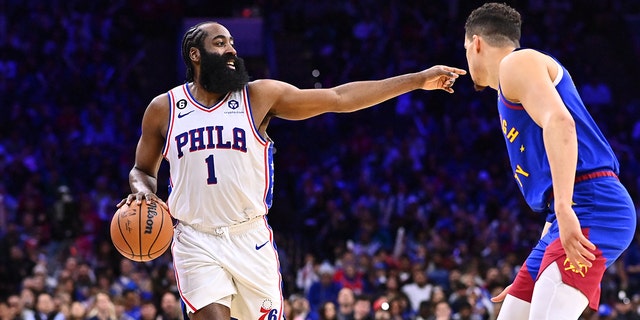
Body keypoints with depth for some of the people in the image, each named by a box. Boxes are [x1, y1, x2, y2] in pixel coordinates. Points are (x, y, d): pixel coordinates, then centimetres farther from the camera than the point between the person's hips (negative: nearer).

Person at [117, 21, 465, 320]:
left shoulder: (259, 95, 0)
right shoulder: (163, 109, 2)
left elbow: (339, 98, -2)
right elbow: (142, 171, 15)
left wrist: (418, 80, -5)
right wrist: (143, 191, -10)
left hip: (250, 237, 1)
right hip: (195, 241, -1)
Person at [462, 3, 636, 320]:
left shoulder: (517, 63, -1)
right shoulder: (513, 94, 30)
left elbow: (559, 122, -20)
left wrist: (564, 208, -30)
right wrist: (530, 280, 32)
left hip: (591, 209, -10)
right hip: (570, 217, 10)